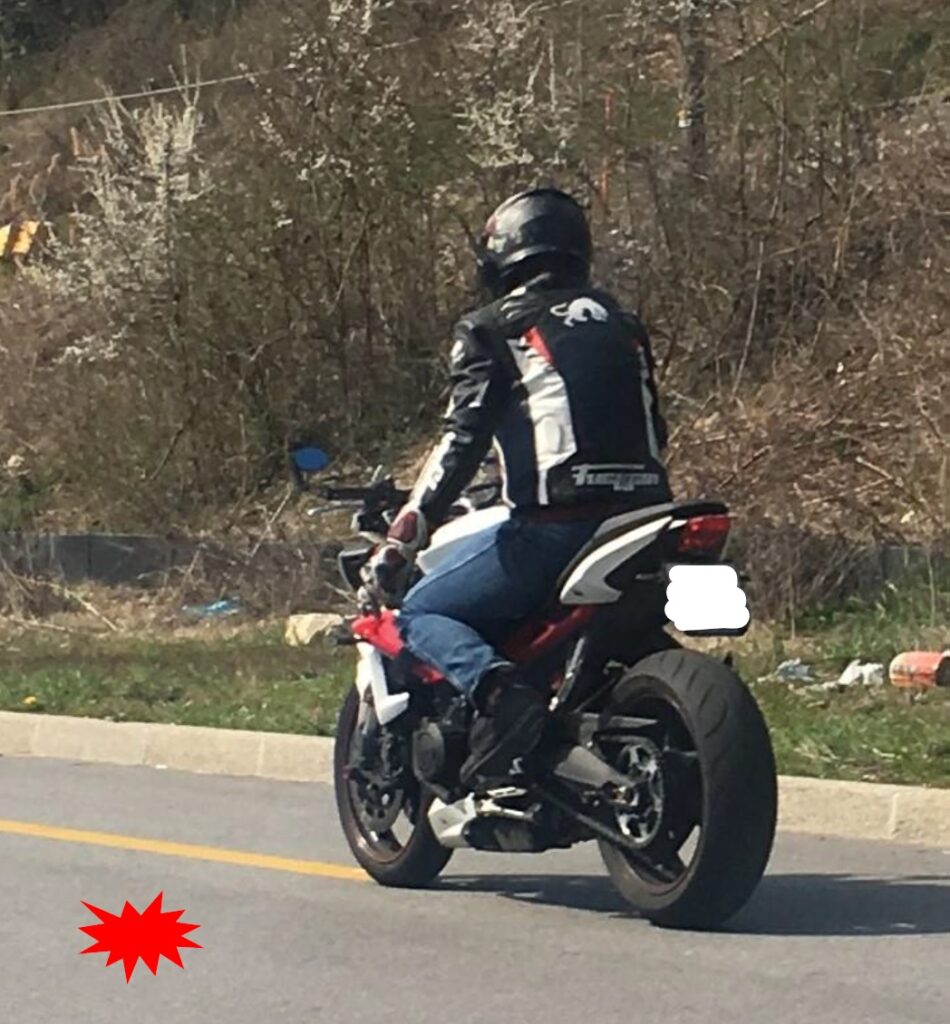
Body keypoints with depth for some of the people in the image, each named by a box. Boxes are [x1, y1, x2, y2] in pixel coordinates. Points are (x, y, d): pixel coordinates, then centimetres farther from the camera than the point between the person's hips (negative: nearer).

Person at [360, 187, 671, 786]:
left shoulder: (494, 331, 3)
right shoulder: (622, 324, 21)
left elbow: (464, 441, -6)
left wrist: (401, 542, -4)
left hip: (554, 527, -6)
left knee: (422, 614, 5)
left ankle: (496, 686, -23)